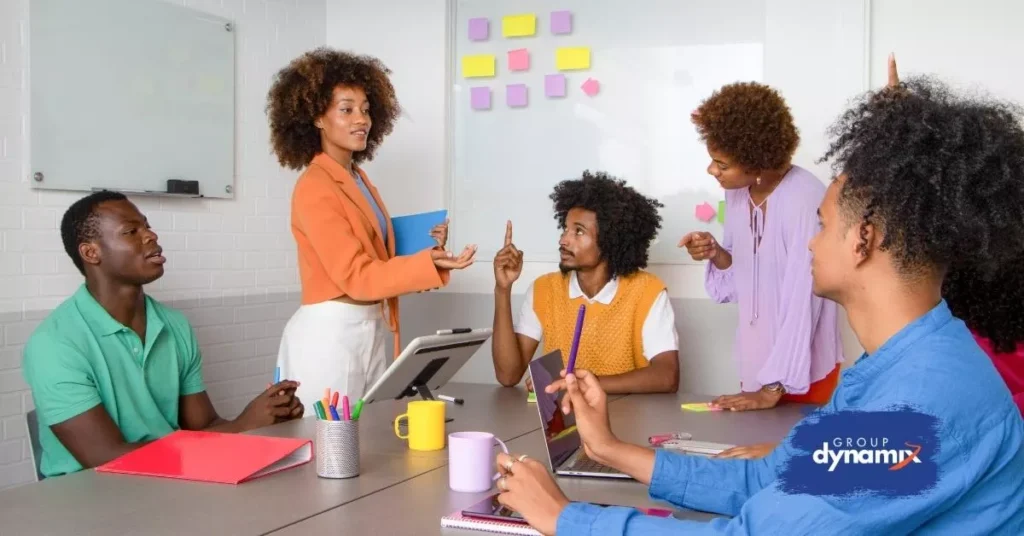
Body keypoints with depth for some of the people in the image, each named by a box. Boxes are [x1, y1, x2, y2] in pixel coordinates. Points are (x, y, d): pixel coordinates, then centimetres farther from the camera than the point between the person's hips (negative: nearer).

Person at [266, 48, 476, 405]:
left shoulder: (359, 180, 14)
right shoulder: (314, 188, -14)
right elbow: (355, 276, -19)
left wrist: (427, 250, -1)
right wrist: (429, 264, -29)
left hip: (368, 331, 9)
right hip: (329, 334, -9)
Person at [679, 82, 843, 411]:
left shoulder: (805, 198, -22)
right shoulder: (737, 193, -2)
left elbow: (803, 299, -23)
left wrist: (775, 386, -23)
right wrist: (717, 255, -12)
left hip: (803, 373, -6)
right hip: (755, 364, 6)